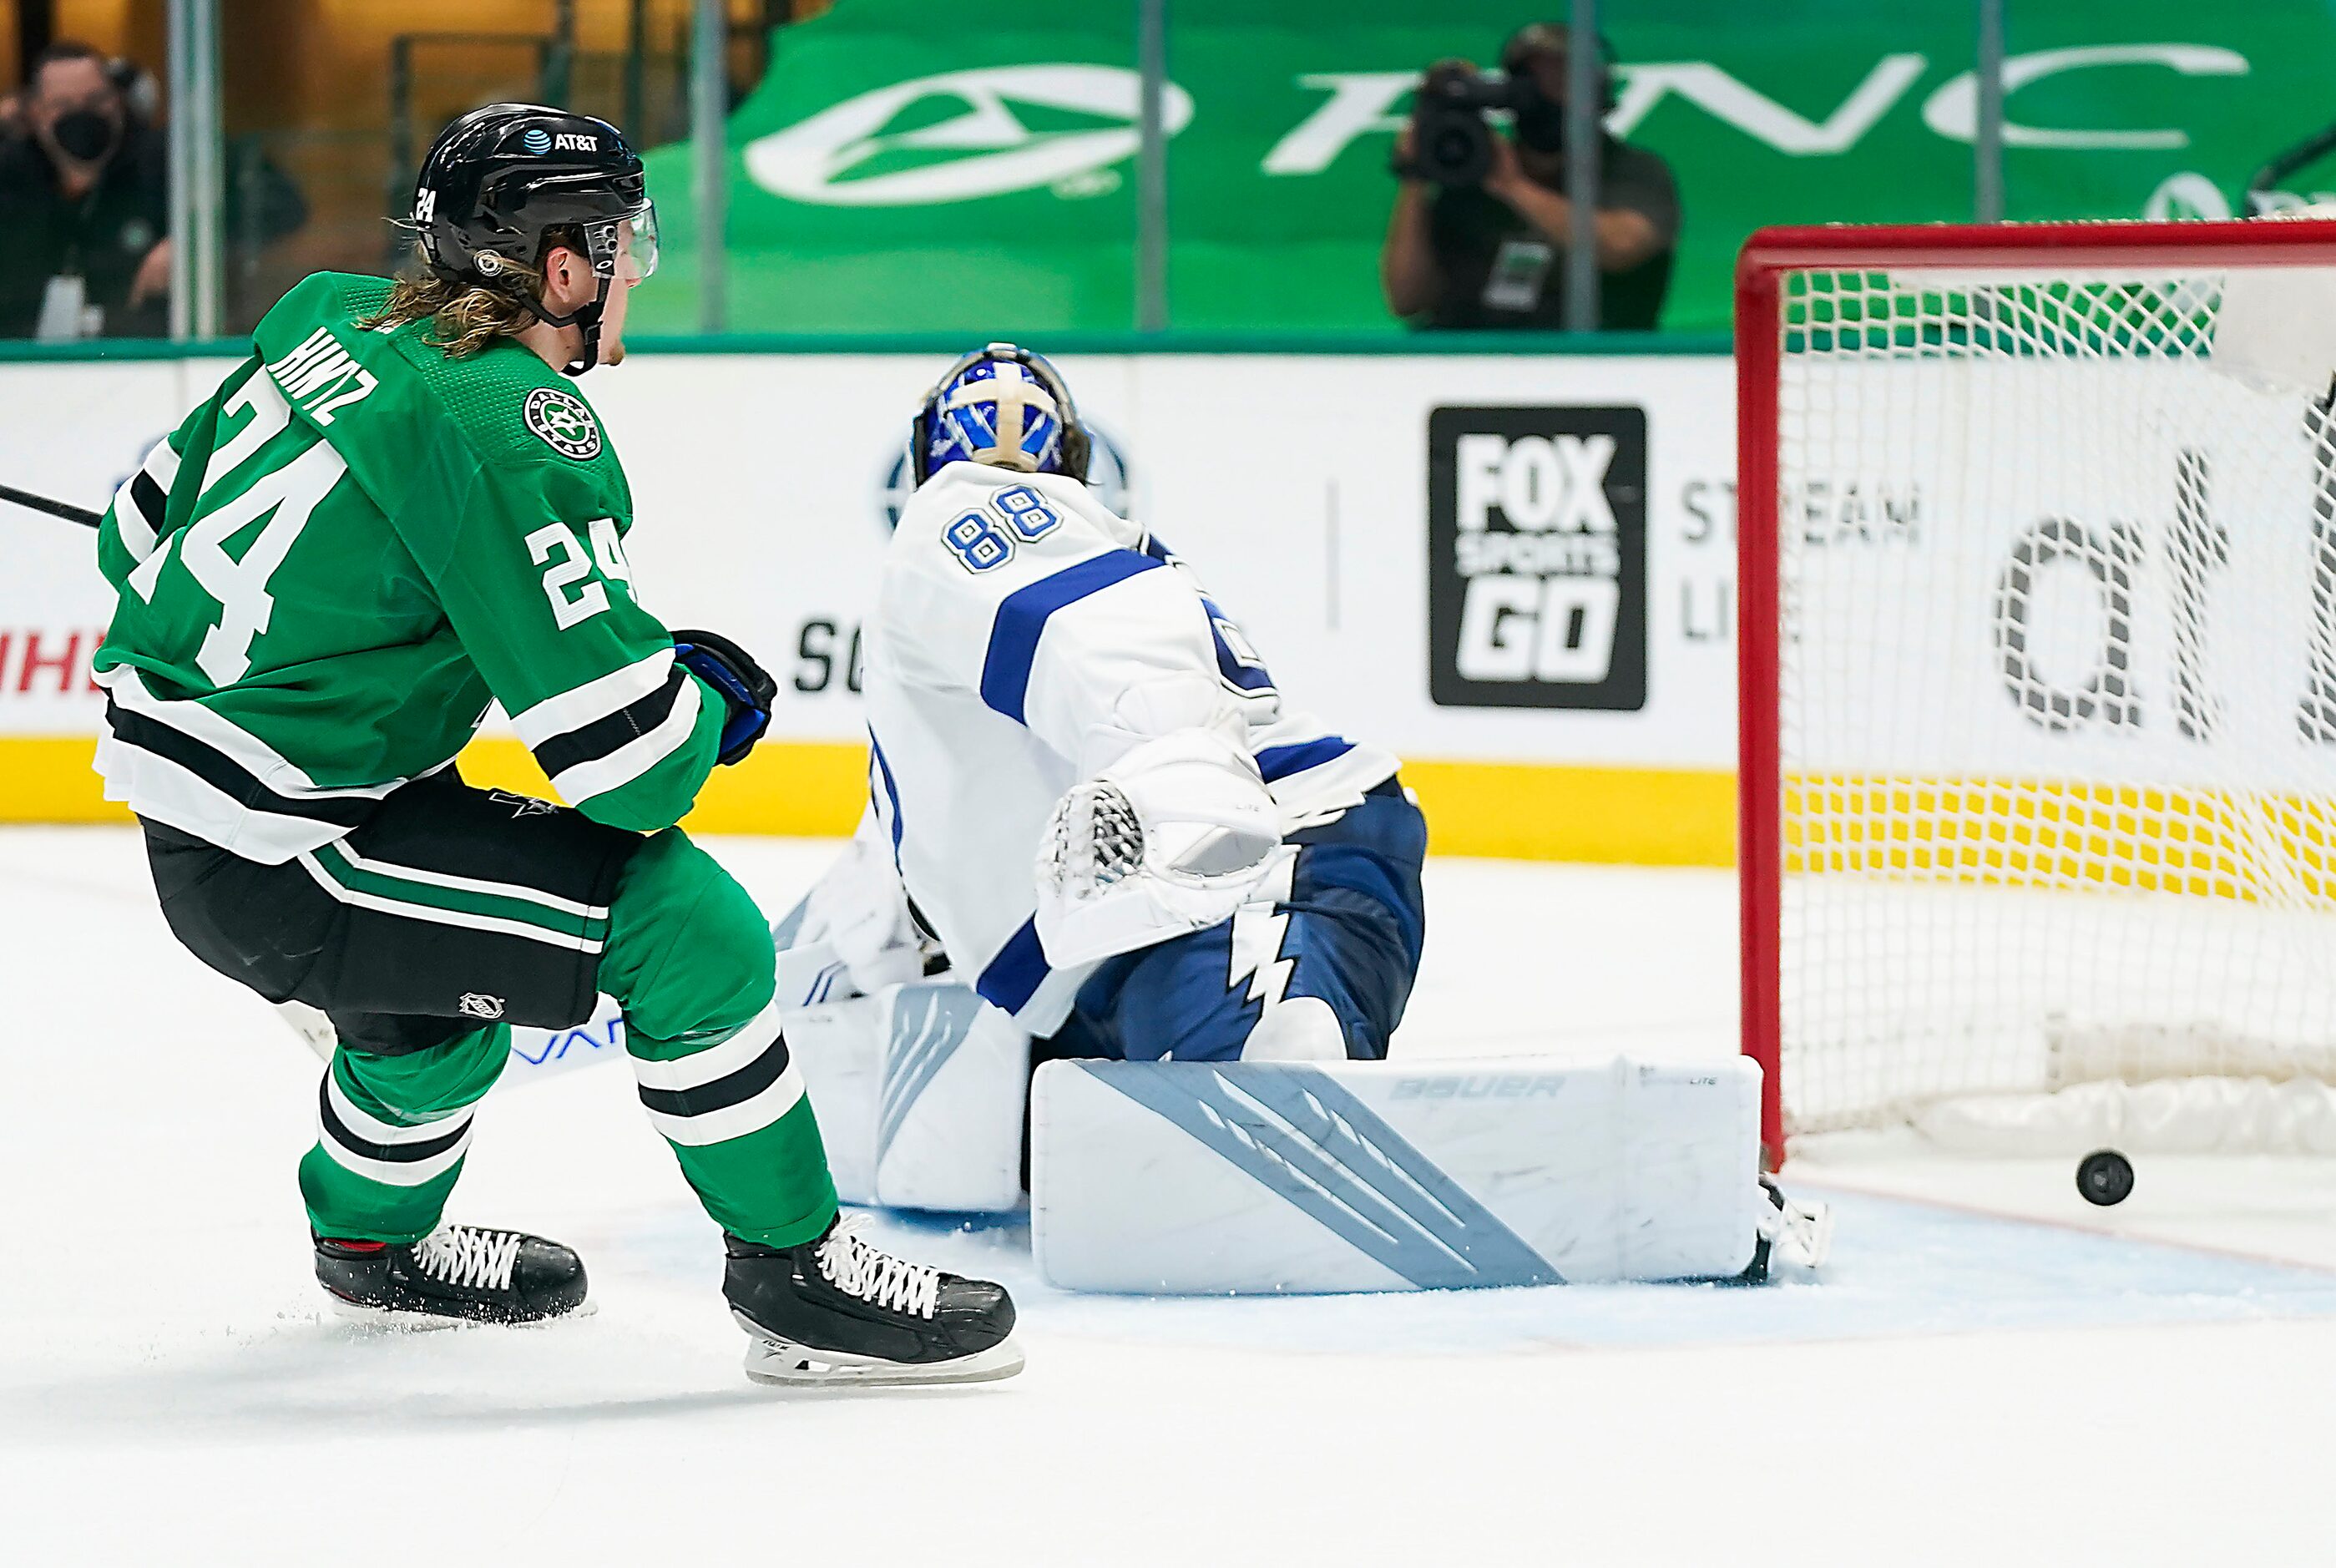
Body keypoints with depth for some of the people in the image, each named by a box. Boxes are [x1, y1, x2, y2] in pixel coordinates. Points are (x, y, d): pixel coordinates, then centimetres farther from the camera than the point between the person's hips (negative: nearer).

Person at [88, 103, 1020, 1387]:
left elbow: (146, 524, 18)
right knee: (687, 924, -11)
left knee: (454, 944, 35)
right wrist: (710, 693, 1)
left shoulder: (338, 322, 7)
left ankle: (372, 1234, 53)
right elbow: (630, 763, -20)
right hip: (274, 860, -10)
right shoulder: (519, 432, -19)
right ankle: (795, 1278, -3)